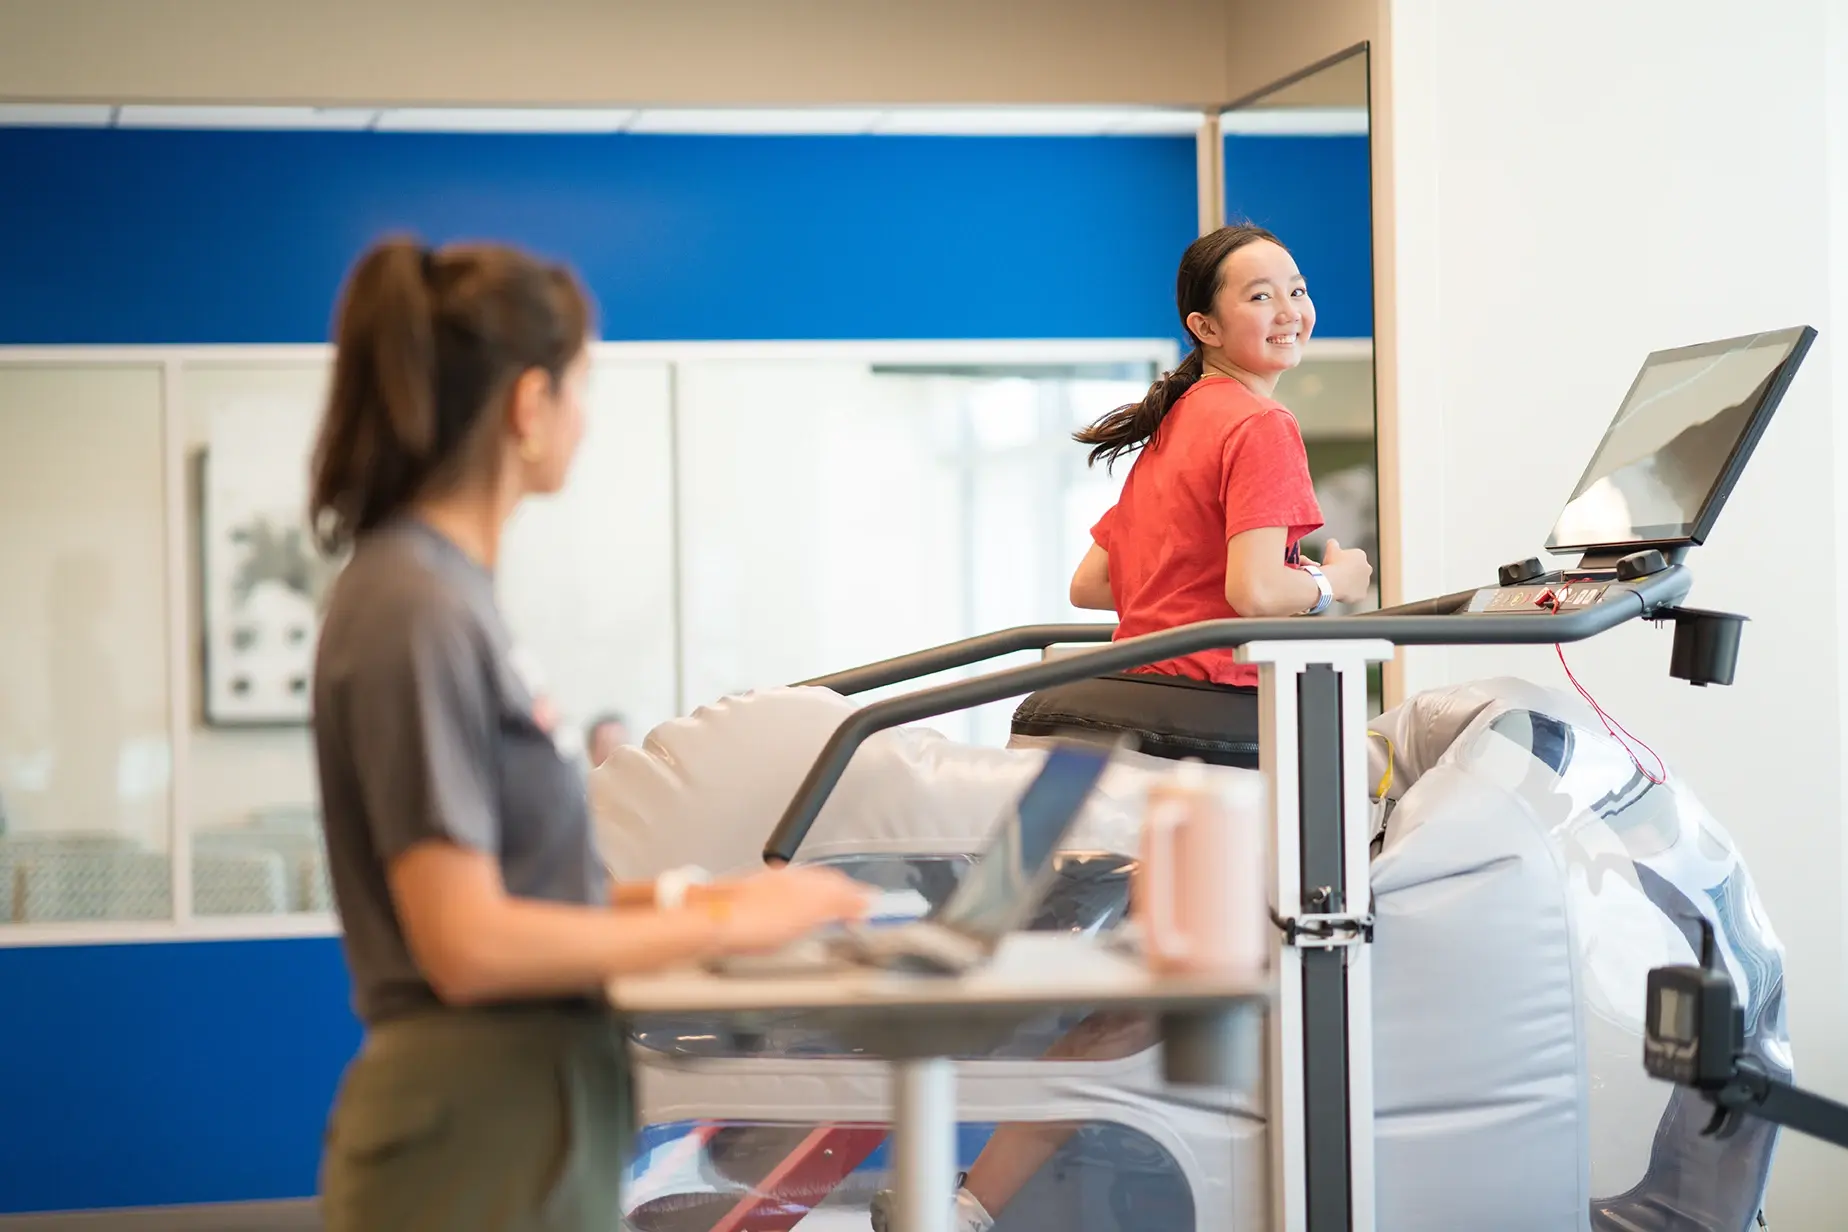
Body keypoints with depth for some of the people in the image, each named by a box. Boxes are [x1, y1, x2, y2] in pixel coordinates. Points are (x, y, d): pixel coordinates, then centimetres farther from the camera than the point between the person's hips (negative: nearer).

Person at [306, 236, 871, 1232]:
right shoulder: (419, 612, -17)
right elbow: (465, 943, -21)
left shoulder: (431, 588, 11)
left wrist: (662, 898, 8)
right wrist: (721, 924, -14)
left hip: (520, 1128, 9)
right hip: (480, 1149, -9)